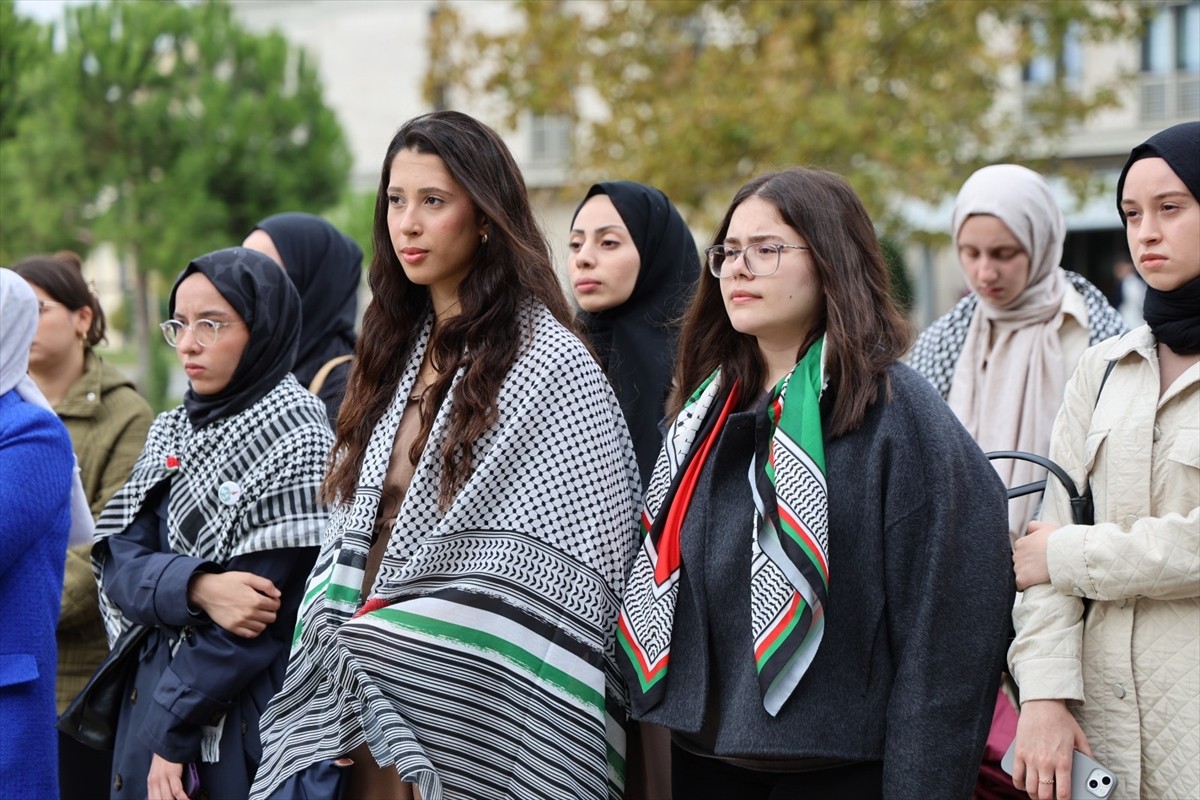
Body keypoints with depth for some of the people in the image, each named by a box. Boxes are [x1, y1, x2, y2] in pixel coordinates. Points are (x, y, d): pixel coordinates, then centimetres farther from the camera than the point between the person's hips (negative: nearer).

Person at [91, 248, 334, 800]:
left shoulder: (292, 439, -11)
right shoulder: (172, 434, 10)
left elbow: (264, 608, -16)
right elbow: (119, 566, -1)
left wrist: (172, 731, -14)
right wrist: (197, 588, -21)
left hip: (245, 726, -6)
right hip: (156, 701, 6)